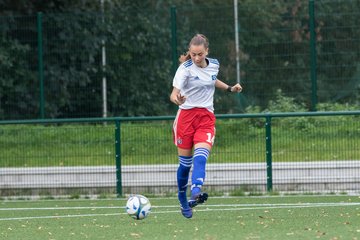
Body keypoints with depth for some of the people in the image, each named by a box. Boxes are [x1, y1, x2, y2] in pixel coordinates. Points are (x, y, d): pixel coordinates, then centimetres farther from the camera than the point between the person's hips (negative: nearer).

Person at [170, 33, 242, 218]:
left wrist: (230, 88, 18)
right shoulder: (185, 68, -11)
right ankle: (182, 199, 25)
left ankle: (195, 194, -39)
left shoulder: (214, 65, 5)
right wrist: (177, 98, -46)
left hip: (207, 117, 3)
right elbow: (174, 93, -24)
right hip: (186, 115, -2)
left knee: (200, 157, -20)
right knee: (185, 162, 4)